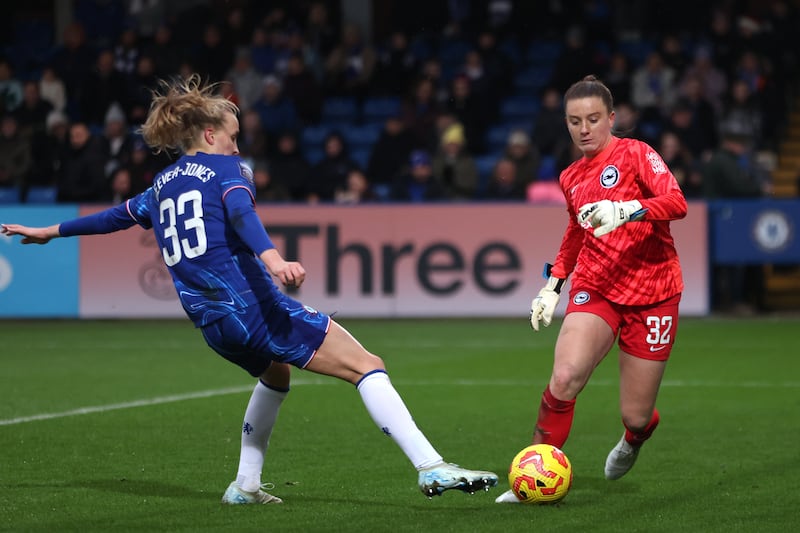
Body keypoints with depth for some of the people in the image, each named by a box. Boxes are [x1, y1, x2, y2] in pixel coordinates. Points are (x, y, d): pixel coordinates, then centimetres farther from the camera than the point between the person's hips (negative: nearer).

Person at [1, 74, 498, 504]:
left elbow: (117, 215, 36)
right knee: (367, 366, -11)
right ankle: (433, 468, -26)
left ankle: (246, 485, 32)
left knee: (274, 373, 37)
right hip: (254, 304, -8)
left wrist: (50, 232, 53)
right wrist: (272, 257, -37)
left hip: (214, 323, 8)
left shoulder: (161, 186, 21)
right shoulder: (226, 167, 3)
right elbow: (240, 213, -18)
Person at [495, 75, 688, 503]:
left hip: (651, 295, -3)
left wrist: (626, 210, -39)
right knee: (564, 378, -26)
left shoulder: (635, 154, -6)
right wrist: (553, 284, 20)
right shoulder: (570, 179, 10)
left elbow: (676, 203, -23)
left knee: (635, 416, 1)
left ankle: (634, 438, 41)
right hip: (595, 289, 3)